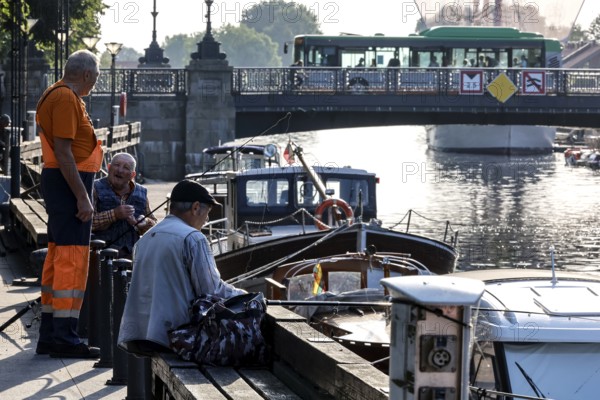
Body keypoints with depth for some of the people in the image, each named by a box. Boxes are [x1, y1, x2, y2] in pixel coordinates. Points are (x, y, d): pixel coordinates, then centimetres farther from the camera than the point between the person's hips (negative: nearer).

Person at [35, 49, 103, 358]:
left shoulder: (56, 96, 18)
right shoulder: (66, 99, -15)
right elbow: (63, 152, -21)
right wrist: (82, 197, -21)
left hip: (57, 182, 11)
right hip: (70, 183, -11)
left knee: (57, 257, 13)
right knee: (73, 259, -10)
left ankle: (48, 337, 18)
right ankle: (64, 338, -11)